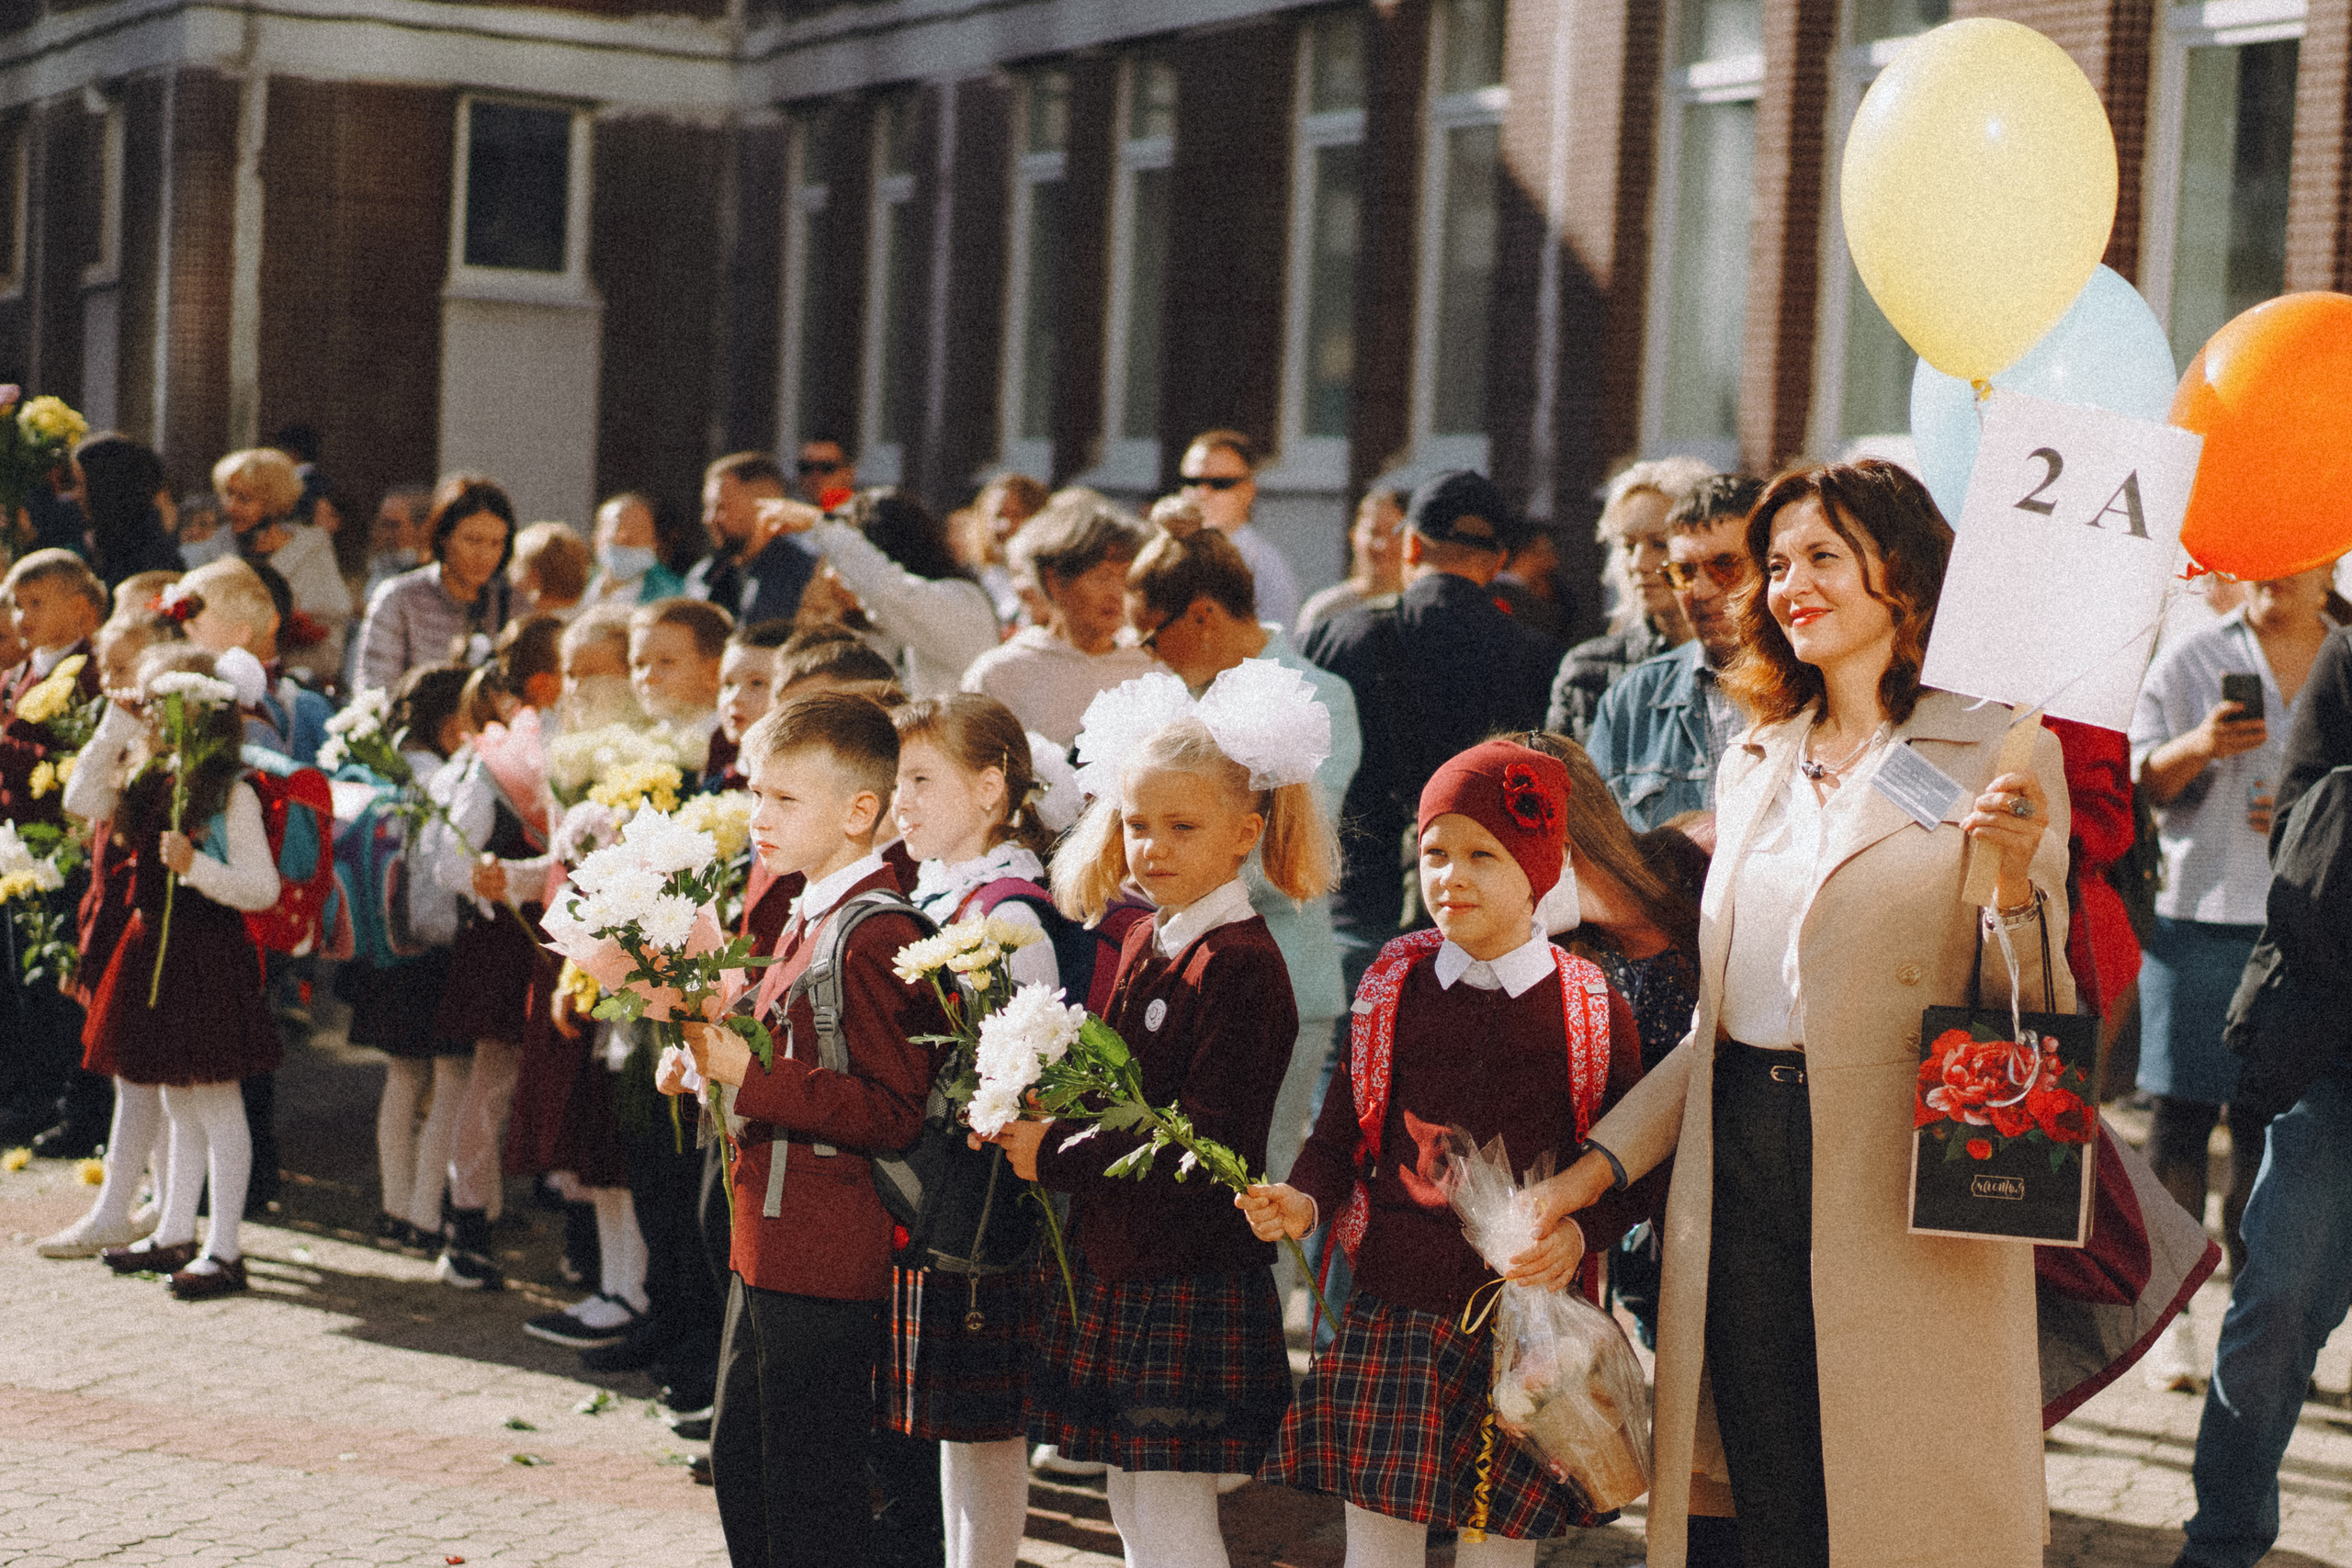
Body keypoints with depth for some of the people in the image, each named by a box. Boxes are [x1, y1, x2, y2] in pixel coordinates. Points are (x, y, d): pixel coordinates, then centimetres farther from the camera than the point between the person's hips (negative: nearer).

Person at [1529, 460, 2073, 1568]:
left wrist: (2015, 888, -24)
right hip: (1739, 1164, 5)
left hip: (1900, 1183, -5)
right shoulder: (1754, 763, 14)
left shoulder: (1998, 754, -3)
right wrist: (1606, 1158, 10)